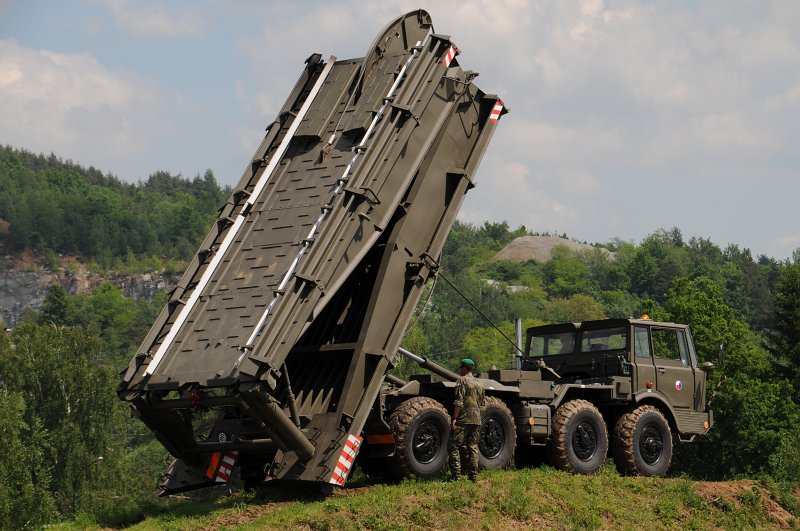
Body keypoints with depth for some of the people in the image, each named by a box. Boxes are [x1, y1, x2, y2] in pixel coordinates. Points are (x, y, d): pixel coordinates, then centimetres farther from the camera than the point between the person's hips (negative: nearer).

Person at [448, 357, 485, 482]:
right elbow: (483, 405, 20)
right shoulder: (479, 384, 17)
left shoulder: (462, 381, -6)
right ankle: (473, 475, 9)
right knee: (473, 447, 11)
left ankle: (456, 475, -10)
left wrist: (454, 418, -15)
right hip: (476, 420, 7)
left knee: (454, 446, -4)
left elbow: (459, 402, -15)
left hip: (463, 420, -7)